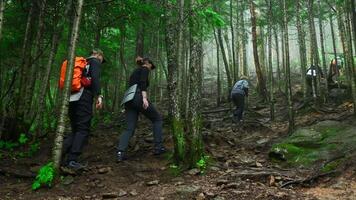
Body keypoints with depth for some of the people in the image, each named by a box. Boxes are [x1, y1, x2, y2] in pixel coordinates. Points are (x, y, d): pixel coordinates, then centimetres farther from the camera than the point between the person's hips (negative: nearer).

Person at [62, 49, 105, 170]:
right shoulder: (95, 61, 5)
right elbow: (95, 78, -13)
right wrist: (98, 96, -17)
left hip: (72, 98, 8)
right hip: (84, 98, -8)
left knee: (75, 130, 13)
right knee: (83, 129, -5)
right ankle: (72, 160, -10)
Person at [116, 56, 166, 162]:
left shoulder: (134, 72, 33)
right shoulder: (144, 69, 9)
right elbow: (143, 82, -11)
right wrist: (144, 97, -22)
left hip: (128, 100, 8)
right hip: (138, 97, -8)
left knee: (129, 128, 2)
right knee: (157, 119, 9)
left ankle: (120, 152, -16)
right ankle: (158, 147, 5)